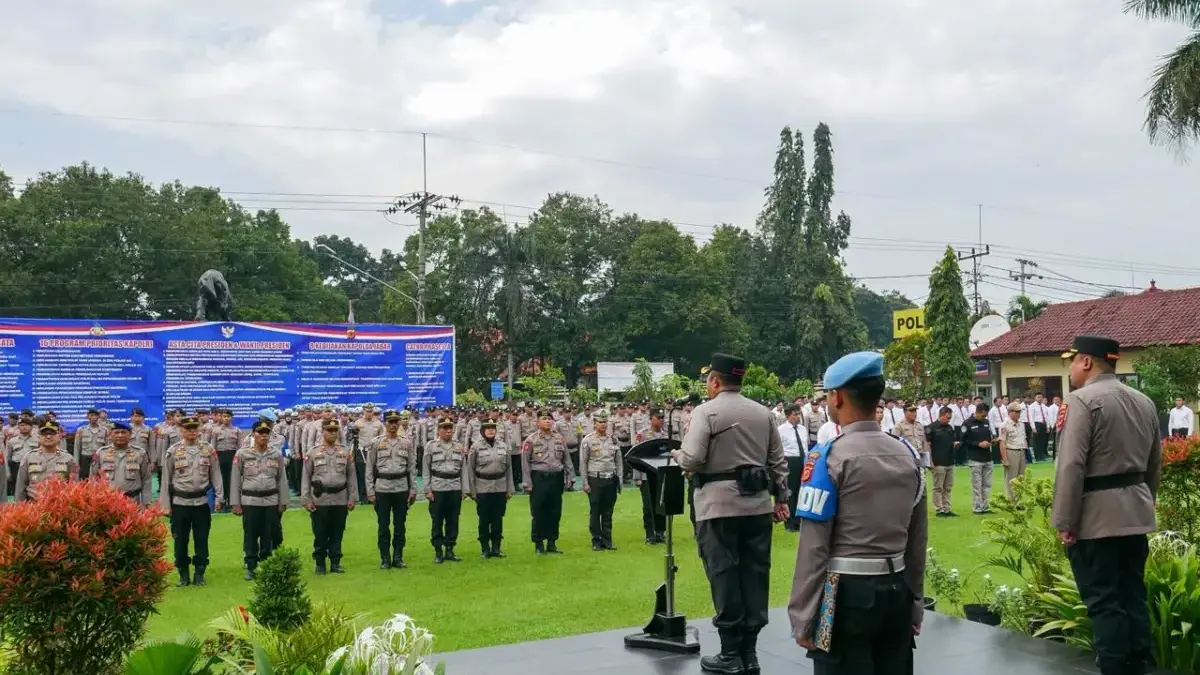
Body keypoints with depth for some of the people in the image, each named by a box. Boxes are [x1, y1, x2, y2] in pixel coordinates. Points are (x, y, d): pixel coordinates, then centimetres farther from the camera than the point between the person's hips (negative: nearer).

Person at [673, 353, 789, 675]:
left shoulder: (706, 411, -7)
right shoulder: (764, 413, 10)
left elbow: (692, 460, -15)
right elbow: (778, 461, 11)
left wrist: (677, 455, 6)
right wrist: (781, 497, 17)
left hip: (719, 505, -5)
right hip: (757, 504, 6)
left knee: (723, 575, 0)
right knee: (755, 574, 9)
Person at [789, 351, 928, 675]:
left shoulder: (829, 456, -12)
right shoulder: (908, 454, 6)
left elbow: (814, 546, -14)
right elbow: (918, 540, 12)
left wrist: (803, 618, -9)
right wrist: (915, 603, 20)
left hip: (847, 593, -6)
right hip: (897, 590, 6)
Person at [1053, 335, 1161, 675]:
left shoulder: (1083, 400, -14)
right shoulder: (1144, 402, 12)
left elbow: (1071, 465, -20)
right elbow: (1155, 464, 18)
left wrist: (1065, 521, -16)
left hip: (1096, 517, -8)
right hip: (1135, 515, 8)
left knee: (1104, 602, -2)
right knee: (1133, 595, 15)